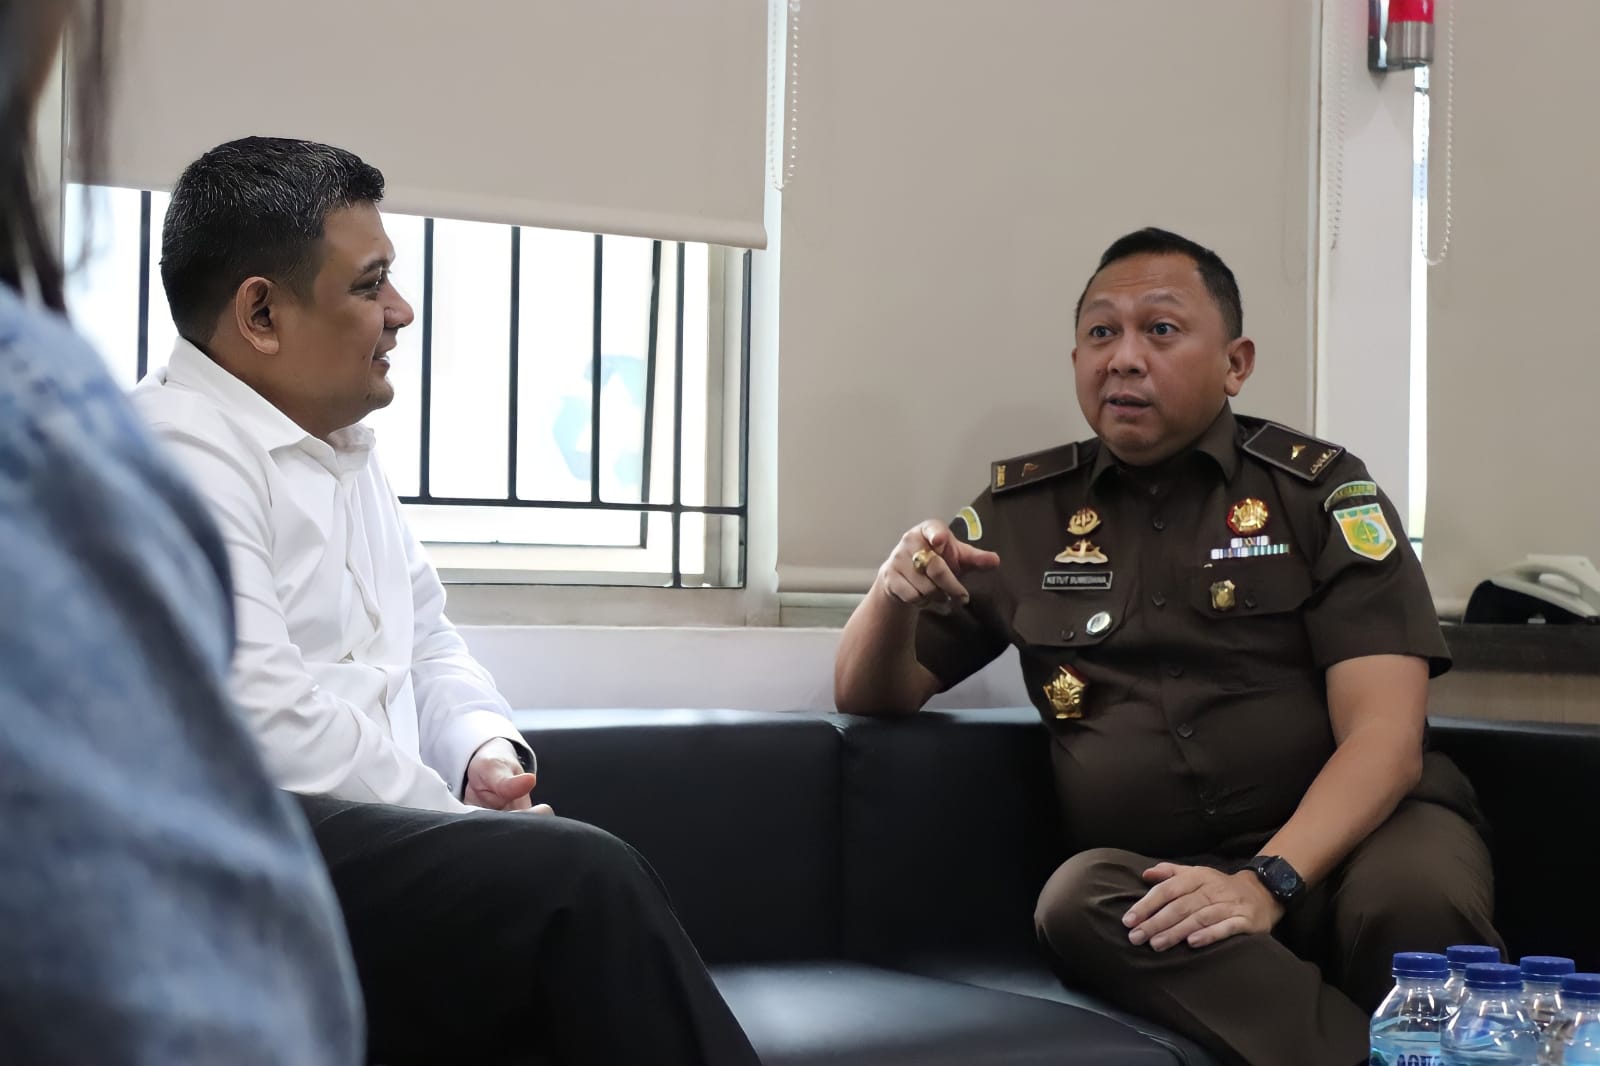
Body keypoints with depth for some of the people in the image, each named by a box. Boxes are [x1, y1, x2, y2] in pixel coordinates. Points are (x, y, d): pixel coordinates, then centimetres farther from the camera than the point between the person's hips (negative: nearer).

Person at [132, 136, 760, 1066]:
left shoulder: (346, 450, 21)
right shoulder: (177, 453, -9)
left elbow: (427, 645, 25)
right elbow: (261, 723, -19)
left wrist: (485, 749, 3)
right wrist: (461, 817, -12)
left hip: (375, 835, 8)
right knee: (583, 882, -27)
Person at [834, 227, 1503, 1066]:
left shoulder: (1317, 489, 2)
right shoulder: (1024, 509, 10)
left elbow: (1383, 735, -8)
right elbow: (869, 697, 14)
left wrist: (1266, 883, -25)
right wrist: (894, 596, -9)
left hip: (1344, 835, -2)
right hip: (1156, 870, 3)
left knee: (1411, 897, -36)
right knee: (1078, 902, -32)